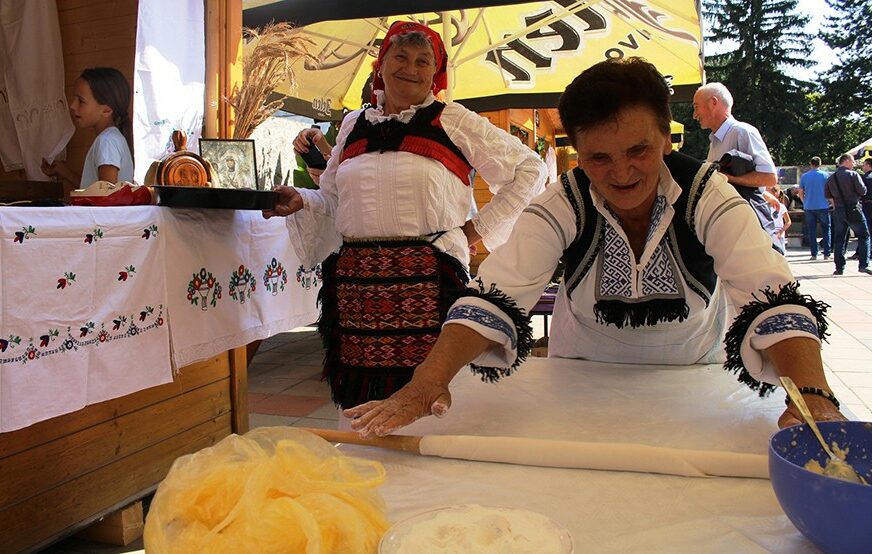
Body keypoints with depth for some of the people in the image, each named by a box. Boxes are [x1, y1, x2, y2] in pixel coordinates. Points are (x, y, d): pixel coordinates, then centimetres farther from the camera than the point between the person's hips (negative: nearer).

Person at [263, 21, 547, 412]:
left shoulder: (454, 122, 5)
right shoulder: (353, 125, 17)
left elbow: (528, 170, 7)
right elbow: (333, 201, 23)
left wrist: (479, 229, 2)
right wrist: (301, 203, 2)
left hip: (426, 279, -3)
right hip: (354, 280, 4)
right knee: (361, 390, 4)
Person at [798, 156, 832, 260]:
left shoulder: (804, 176, 3)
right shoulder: (825, 175, -3)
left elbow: (801, 193, 7)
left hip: (809, 208, 2)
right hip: (823, 207, -2)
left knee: (811, 231, 6)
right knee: (826, 230, 7)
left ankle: (814, 254, 5)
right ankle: (826, 254, 2)